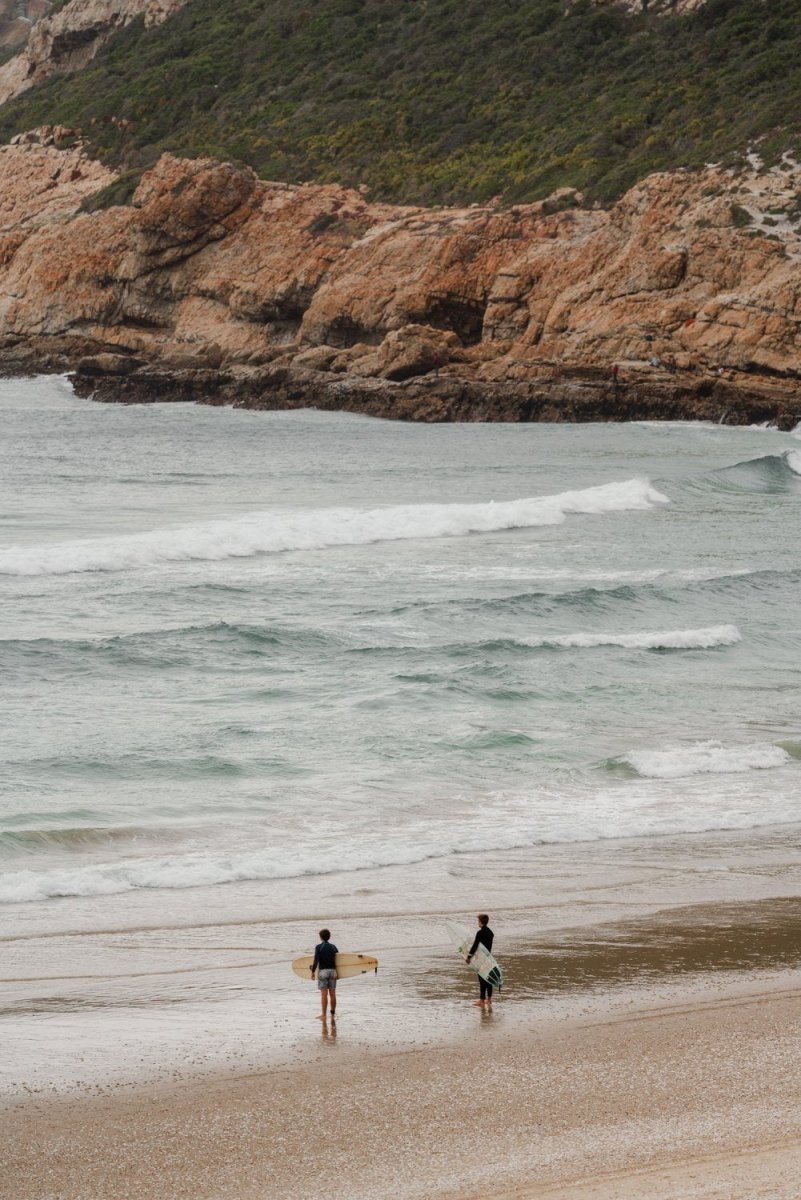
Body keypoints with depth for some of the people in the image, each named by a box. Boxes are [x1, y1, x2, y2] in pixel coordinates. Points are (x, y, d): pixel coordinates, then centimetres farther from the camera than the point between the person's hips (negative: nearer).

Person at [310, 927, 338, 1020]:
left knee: (324, 994, -5)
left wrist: (313, 972, -2)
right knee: (332, 994, 7)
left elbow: (316, 961, -12)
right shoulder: (333, 947, 8)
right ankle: (333, 1014, 12)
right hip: (333, 971, 4)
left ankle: (324, 1015, -6)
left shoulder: (318, 947, -5)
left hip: (323, 971, -4)